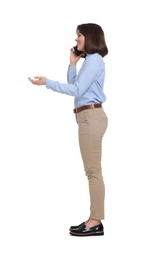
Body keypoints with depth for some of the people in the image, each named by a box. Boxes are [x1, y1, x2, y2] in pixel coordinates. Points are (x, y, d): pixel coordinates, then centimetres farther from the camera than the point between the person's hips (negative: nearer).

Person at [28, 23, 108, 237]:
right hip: (88, 117, 11)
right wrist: (72, 64, 12)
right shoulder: (89, 60, 22)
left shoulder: (94, 60, -9)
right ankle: (94, 219, 13)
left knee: (93, 170, -8)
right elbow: (74, 85, 19)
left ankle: (96, 222, -4)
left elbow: (77, 90, -17)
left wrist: (47, 83, -17)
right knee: (92, 170, 9)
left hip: (91, 116, -11)